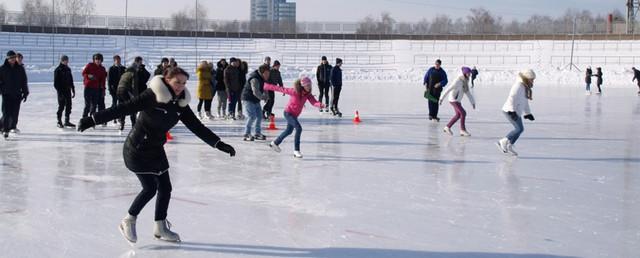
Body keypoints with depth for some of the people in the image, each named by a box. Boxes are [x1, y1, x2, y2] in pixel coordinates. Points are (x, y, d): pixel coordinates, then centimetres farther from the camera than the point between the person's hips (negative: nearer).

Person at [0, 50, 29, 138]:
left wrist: (25, 93, 8)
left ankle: (13, 127, 24)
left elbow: (24, 82, 10)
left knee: (15, 112, 6)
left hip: (17, 94, 2)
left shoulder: (20, 68, 5)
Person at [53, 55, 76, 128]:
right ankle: (59, 122, 6)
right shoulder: (58, 70, -9)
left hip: (68, 91, 7)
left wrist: (73, 90, 16)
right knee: (61, 107, -3)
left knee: (68, 106, 8)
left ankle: (67, 121, 17)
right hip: (61, 91, -7)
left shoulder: (68, 69, 12)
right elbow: (56, 83, -12)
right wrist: (59, 91, -18)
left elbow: (71, 81, 18)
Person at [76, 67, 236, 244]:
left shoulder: (180, 104, -1)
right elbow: (123, 109, -25)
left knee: (165, 187, 7)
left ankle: (160, 228, 24)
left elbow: (197, 127, 2)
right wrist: (92, 120, -29)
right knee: (150, 188, -8)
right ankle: (128, 221, 14)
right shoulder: (152, 96, -22)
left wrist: (220, 144, -3)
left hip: (156, 150, 7)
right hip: (137, 149, -7)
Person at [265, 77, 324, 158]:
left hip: (295, 115, 8)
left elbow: (313, 102, -24)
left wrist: (320, 105, -47)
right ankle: (296, 150, -18)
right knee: (299, 128, -24)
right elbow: (280, 89, -18)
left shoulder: (307, 94, -8)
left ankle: (275, 143, 49)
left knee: (289, 131, 26)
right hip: (288, 113, -8)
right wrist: (267, 86, -12)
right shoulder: (294, 91, -24)